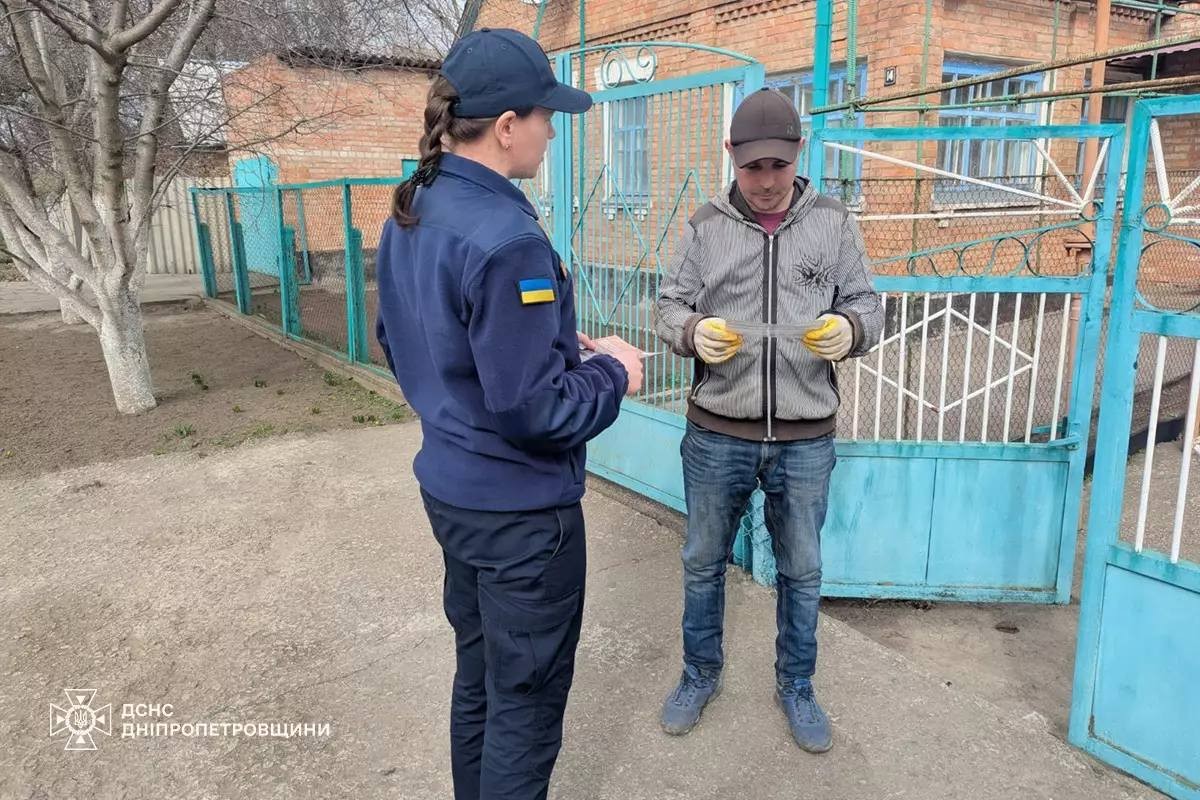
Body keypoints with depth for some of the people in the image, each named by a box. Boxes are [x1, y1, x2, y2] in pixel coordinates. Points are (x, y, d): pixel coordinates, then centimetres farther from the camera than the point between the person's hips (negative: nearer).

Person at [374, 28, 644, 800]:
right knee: (526, 699, 10)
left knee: (479, 672, 25)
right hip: (518, 507, -9)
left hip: (450, 486, 9)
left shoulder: (408, 218, 4)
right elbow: (532, 410, -26)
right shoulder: (507, 239, -26)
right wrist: (611, 375, -7)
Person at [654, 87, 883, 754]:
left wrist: (849, 330, -19)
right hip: (717, 433, 0)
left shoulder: (833, 223, 2)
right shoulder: (706, 225, 1)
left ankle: (795, 686, 38)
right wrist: (694, 333, -20)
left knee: (801, 571, 15)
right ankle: (700, 675, 38)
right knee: (703, 563, 15)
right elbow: (670, 306, 2)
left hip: (804, 440, 0)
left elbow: (866, 307, 5)